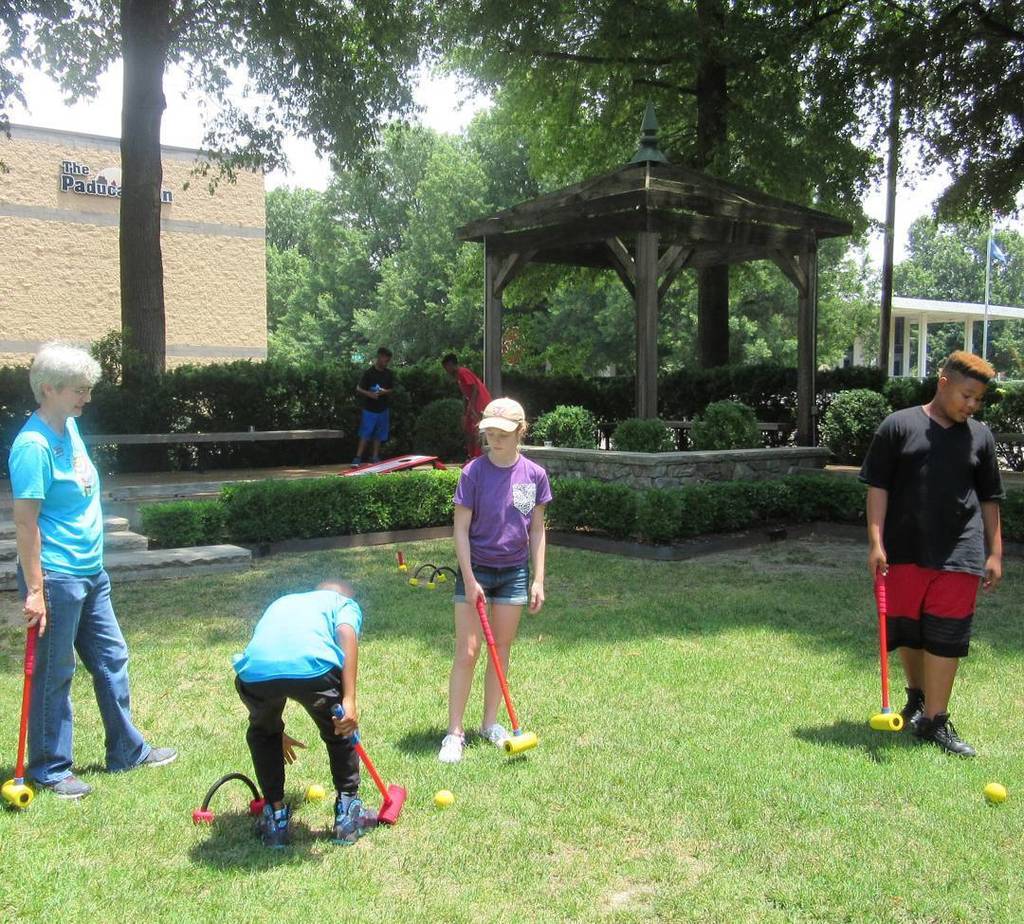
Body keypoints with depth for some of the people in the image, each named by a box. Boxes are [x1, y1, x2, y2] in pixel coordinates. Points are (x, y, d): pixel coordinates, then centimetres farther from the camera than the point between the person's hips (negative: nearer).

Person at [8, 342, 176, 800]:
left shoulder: (69, 427, 7)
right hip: (57, 577, -9)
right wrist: (34, 590, -21)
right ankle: (50, 770, 21)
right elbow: (25, 521, -21)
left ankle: (127, 750, 32)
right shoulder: (33, 445, -19)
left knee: (111, 659, 17)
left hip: (90, 572, 9)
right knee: (54, 674, 5)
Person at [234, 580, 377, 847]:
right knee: (340, 732, 28)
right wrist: (349, 700, -6)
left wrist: (277, 734, 59)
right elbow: (346, 634, 4)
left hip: (254, 671, 3)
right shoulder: (345, 603, 30)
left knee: (262, 734, 35)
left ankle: (275, 817, 35)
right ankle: (348, 813, 33)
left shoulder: (281, 602, 43)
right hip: (314, 667, -3)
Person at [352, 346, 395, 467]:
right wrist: (369, 394, -26)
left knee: (379, 434, 9)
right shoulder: (369, 373, -10)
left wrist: (385, 392, -12)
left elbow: (392, 389, 10)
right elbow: (358, 389, -8)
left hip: (383, 409, 4)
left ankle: (375, 457, 17)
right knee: (365, 434, -5)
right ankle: (358, 458, -3)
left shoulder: (389, 374, 3)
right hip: (369, 408, -4)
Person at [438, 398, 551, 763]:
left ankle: (490, 723, 24)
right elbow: (461, 528, -9)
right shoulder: (474, 472, -11)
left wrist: (538, 579, 1)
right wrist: (469, 579, -13)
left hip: (514, 572, 3)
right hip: (476, 570, -3)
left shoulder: (535, 475, -3)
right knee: (466, 653, -2)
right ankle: (455, 732, 6)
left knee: (501, 650, 11)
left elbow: (537, 530, 4)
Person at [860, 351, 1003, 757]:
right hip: (903, 552, -1)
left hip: (959, 555, 1)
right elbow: (877, 486, -2)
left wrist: (995, 553, 9)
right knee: (906, 632, 12)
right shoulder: (899, 426, -1)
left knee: (945, 637, -1)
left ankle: (934, 720, 7)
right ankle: (916, 696, 36)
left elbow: (989, 499, 14)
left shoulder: (980, 436, 8)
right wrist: (876, 542, -9)